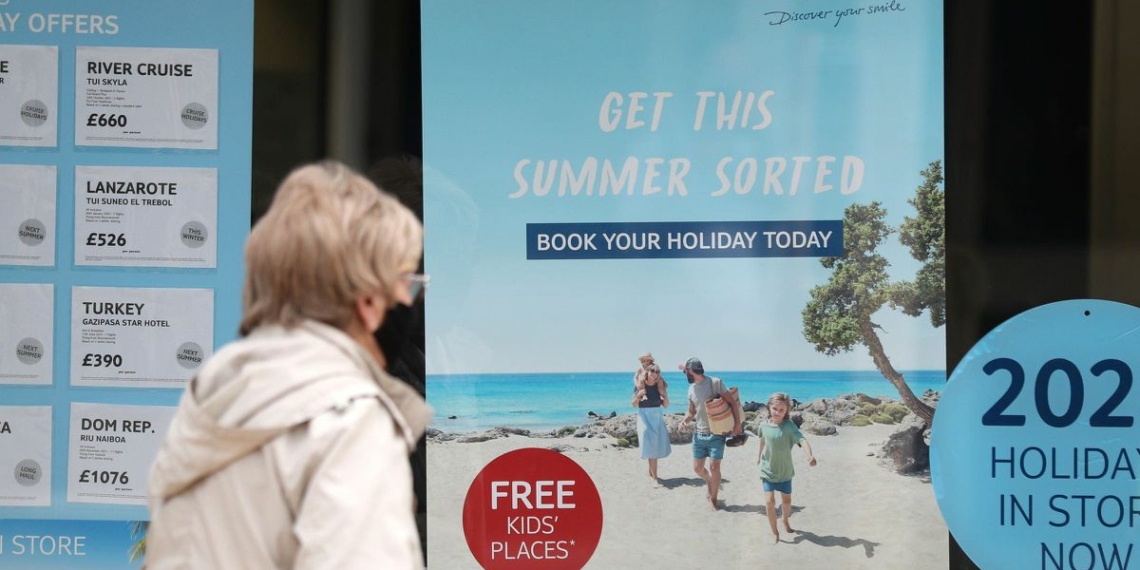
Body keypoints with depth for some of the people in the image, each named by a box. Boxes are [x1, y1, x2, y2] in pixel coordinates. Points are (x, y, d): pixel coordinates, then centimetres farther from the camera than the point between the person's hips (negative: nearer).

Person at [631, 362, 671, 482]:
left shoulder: (659, 386, 1)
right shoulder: (641, 386, -6)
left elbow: (666, 405, 6)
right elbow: (634, 404, -2)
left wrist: (665, 395, -12)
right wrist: (638, 396, -20)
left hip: (657, 417, 3)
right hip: (644, 417, -3)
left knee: (657, 446, 7)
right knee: (651, 447, -9)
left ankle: (651, 472, 27)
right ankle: (654, 477, -10)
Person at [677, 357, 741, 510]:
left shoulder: (715, 383, -13)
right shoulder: (691, 389, 7)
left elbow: (732, 402, -11)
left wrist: (737, 424, -17)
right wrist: (684, 421, -4)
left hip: (716, 434, -6)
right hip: (699, 434, 6)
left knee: (714, 467, -5)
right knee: (697, 467, 9)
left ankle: (713, 498, 11)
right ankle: (710, 483, 38)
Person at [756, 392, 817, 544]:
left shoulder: (789, 426, -21)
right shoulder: (764, 426, -10)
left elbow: (802, 439, -35)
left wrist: (810, 455, -53)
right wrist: (759, 456, 28)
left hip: (785, 471, 0)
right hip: (768, 470, 0)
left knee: (787, 500, 16)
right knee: (770, 501, -11)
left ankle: (785, 521, 45)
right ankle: (774, 532, 0)